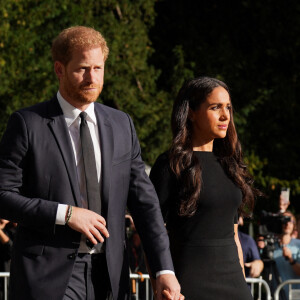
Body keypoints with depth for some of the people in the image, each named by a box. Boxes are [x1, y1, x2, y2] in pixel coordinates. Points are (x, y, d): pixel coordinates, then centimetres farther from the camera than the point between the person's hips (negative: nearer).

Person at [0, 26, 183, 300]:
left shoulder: (121, 125, 11)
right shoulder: (28, 124, -2)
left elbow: (144, 201, 8)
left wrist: (164, 269, -2)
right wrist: (65, 214, -15)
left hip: (109, 277, 4)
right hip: (50, 275, -4)